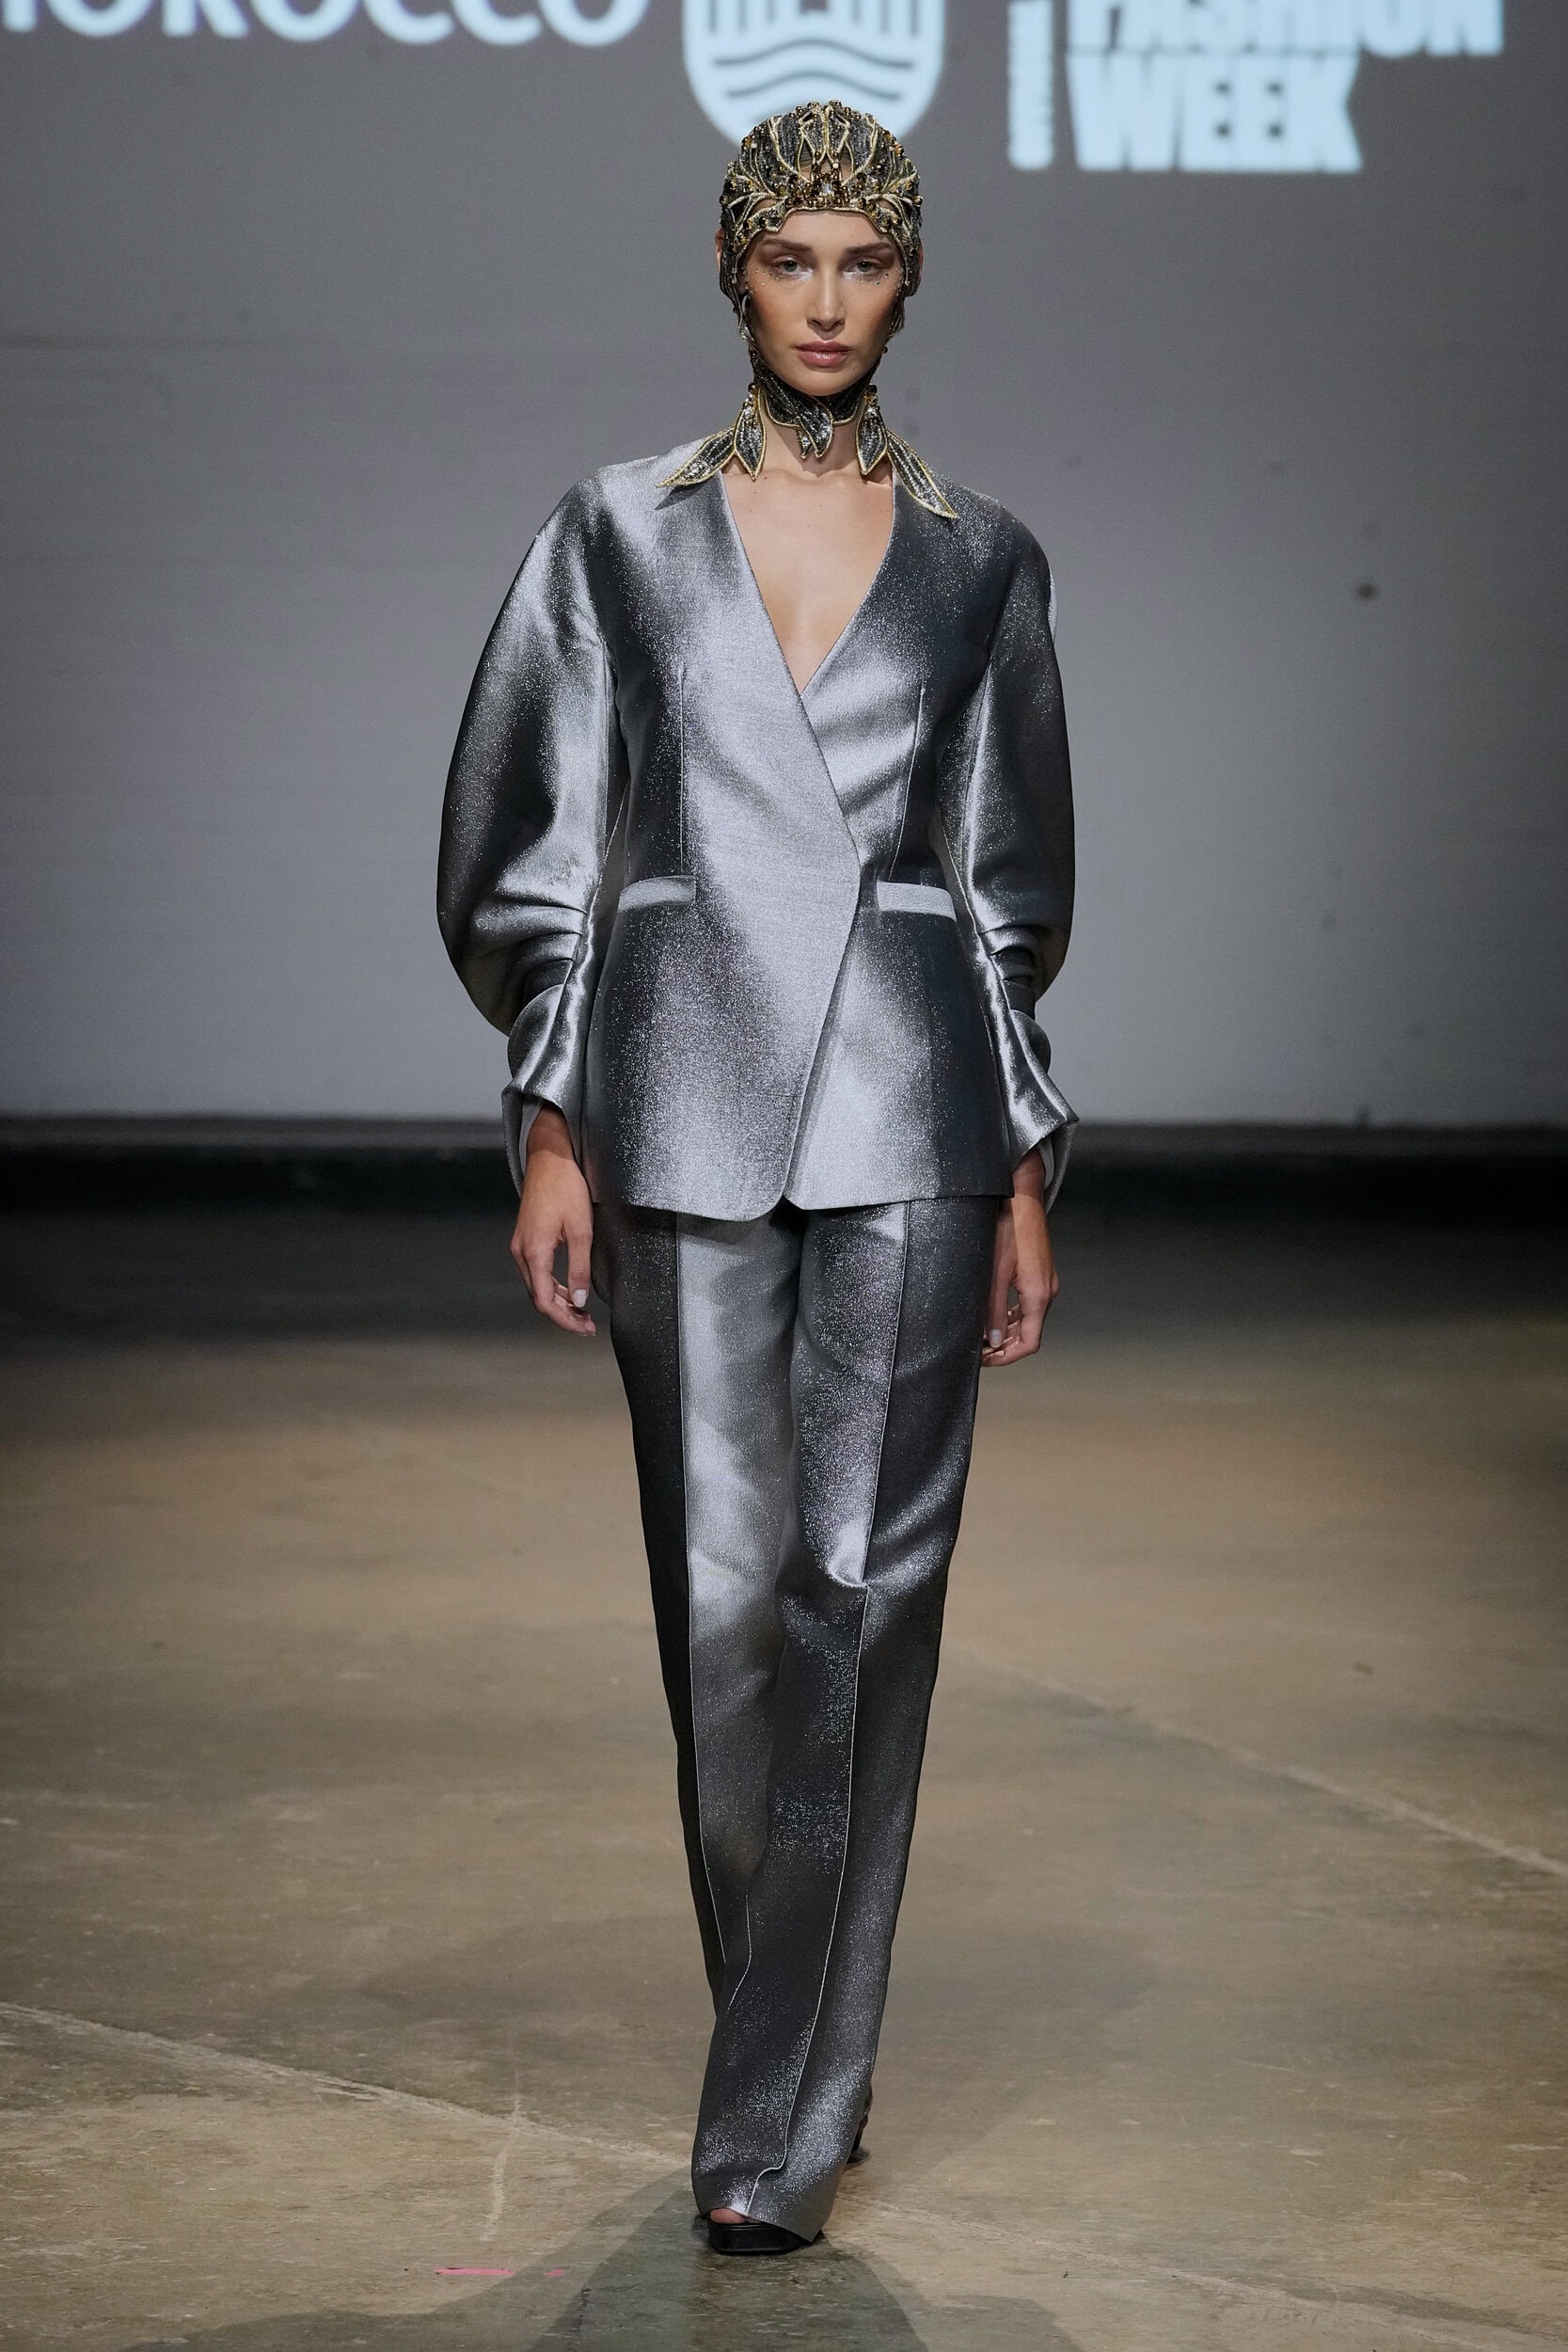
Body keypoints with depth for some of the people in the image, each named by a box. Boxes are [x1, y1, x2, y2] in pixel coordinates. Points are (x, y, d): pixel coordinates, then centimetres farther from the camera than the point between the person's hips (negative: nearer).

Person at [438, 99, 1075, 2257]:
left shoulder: (980, 561, 8)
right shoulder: (619, 535, 6)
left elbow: (1011, 884, 10)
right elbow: (539, 851, 6)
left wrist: (1030, 1174, 7)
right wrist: (549, 1129, -2)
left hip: (908, 1108, 0)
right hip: (686, 1108, 0)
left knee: (866, 1589, -6)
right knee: (726, 1592, 4)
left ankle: (782, 2117, -2)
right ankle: (797, 2029, 25)